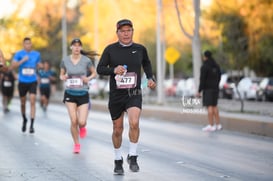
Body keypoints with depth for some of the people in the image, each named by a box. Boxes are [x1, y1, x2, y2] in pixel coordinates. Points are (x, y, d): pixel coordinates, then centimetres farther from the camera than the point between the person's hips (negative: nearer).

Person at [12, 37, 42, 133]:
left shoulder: (37, 54, 5)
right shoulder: (19, 54, -2)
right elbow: (13, 66, -10)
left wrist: (39, 66, 2)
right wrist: (22, 61, -20)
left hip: (33, 81, 0)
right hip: (22, 81, 0)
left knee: (32, 102, -13)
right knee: (23, 103, 12)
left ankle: (32, 125, -14)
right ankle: (24, 119, 38)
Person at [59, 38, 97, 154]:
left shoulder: (86, 60, -5)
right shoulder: (65, 60, 0)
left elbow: (94, 73, 8)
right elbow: (61, 74, 14)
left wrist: (88, 78, -13)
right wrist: (63, 77, -9)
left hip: (83, 94, -1)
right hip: (70, 94, 1)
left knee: (81, 122, -10)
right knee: (73, 121, -6)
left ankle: (82, 127, 30)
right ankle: (76, 144, 15)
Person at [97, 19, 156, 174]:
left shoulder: (140, 49, 2)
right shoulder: (110, 49, -2)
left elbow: (146, 63, 22)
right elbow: (100, 69, -1)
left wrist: (150, 78, 8)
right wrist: (114, 70, -19)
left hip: (134, 94, -1)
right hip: (116, 95, 1)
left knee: (134, 123, -25)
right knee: (117, 129, 10)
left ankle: (133, 157, -8)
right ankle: (118, 160, 30)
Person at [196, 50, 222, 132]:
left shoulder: (204, 67, -13)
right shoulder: (216, 66, 9)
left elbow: (202, 80, -15)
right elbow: (219, 77, 13)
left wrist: (199, 91, -11)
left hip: (207, 89, -7)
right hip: (215, 88, 7)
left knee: (209, 107, -6)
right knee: (214, 106, 13)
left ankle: (211, 126, -7)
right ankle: (218, 124, 12)